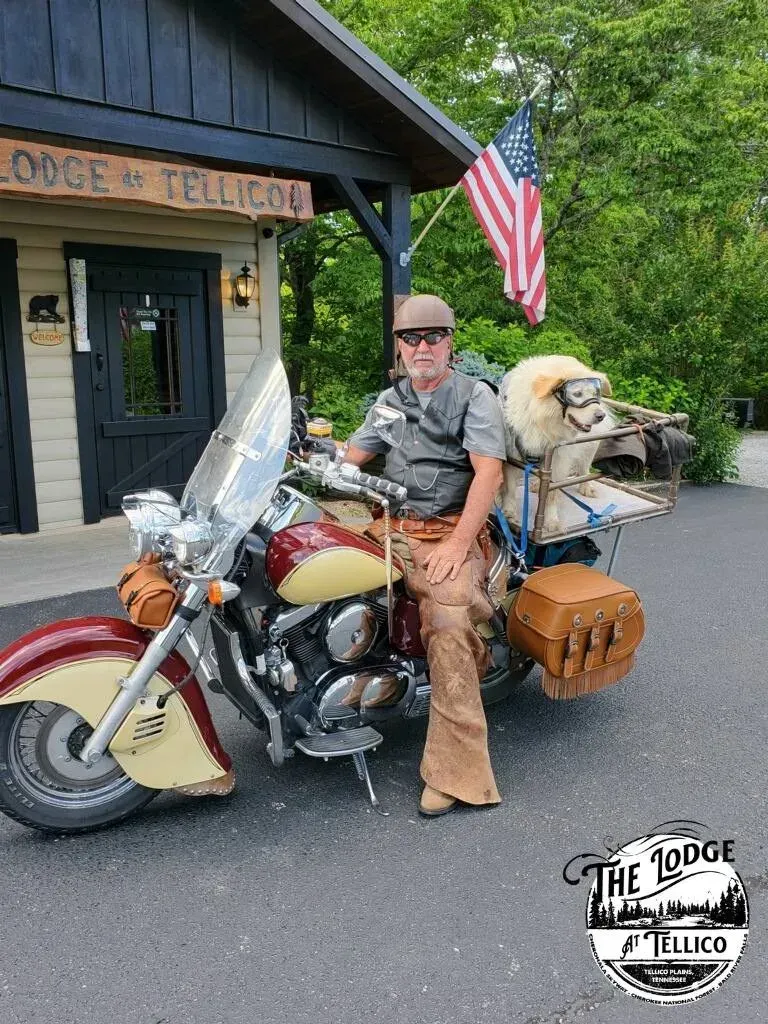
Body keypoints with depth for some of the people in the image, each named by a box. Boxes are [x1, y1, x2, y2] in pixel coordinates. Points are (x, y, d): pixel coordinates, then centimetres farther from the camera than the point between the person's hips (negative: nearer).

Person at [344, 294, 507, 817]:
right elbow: (350, 457, 18)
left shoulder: (474, 395, 2)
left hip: (452, 532, -6)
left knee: (448, 627, -27)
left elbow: (489, 472, -10)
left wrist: (458, 544, -19)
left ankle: (457, 771, -22)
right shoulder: (390, 400, 21)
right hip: (394, 528, 7)